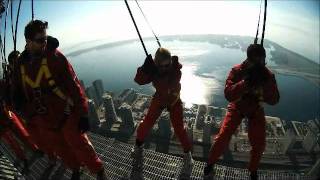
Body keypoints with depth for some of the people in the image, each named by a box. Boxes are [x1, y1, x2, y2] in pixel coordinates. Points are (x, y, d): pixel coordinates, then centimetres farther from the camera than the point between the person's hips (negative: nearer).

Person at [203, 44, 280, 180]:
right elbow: (228, 95, -31)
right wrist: (246, 81, -43)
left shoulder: (268, 75, -14)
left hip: (256, 110, 3)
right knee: (222, 138, -11)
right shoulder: (237, 70, -21)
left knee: (259, 144, 4)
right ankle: (210, 164, 15)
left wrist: (265, 83, -35)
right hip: (237, 107, -2)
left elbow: (274, 100, -20)